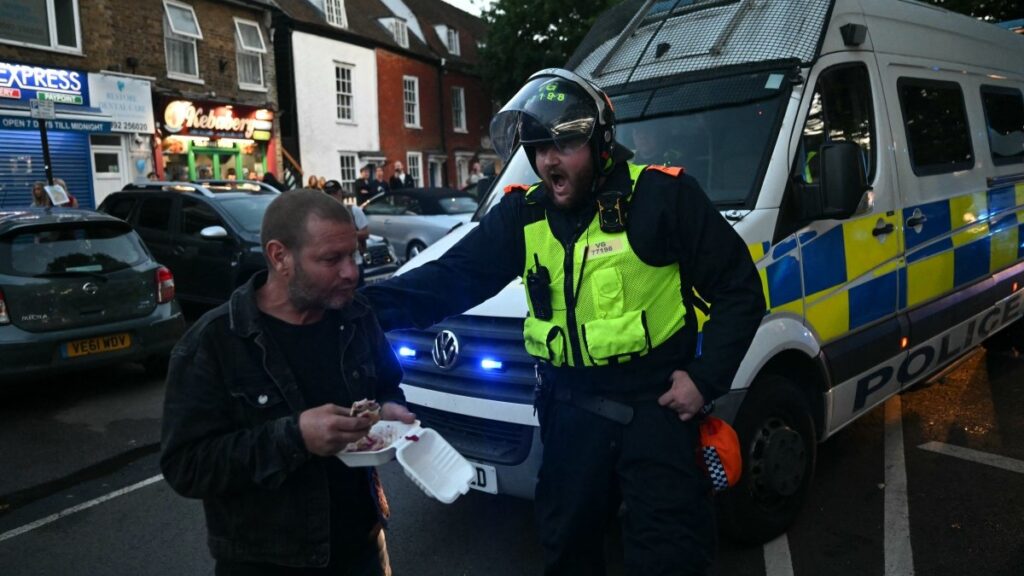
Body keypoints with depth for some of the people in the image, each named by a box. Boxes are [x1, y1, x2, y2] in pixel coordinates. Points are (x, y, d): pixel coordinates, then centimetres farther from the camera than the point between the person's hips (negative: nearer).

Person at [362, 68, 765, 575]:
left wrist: (706, 378, -13)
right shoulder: (522, 214, 1)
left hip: (655, 402, -4)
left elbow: (738, 289, -7)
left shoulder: (663, 196, -12)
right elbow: (451, 279, -5)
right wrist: (362, 304, -19)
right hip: (570, 407, 5)